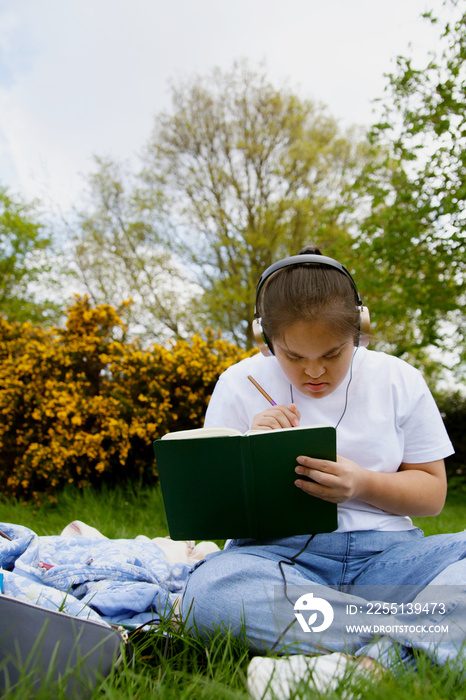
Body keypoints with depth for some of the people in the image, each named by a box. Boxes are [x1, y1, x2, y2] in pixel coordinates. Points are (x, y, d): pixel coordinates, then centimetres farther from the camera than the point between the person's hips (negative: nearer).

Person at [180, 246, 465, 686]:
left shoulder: (398, 380, 6)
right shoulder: (239, 386, 3)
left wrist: (363, 484, -12)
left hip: (385, 552, 1)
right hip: (280, 553, 0)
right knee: (208, 591, -35)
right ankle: (420, 639, -32)